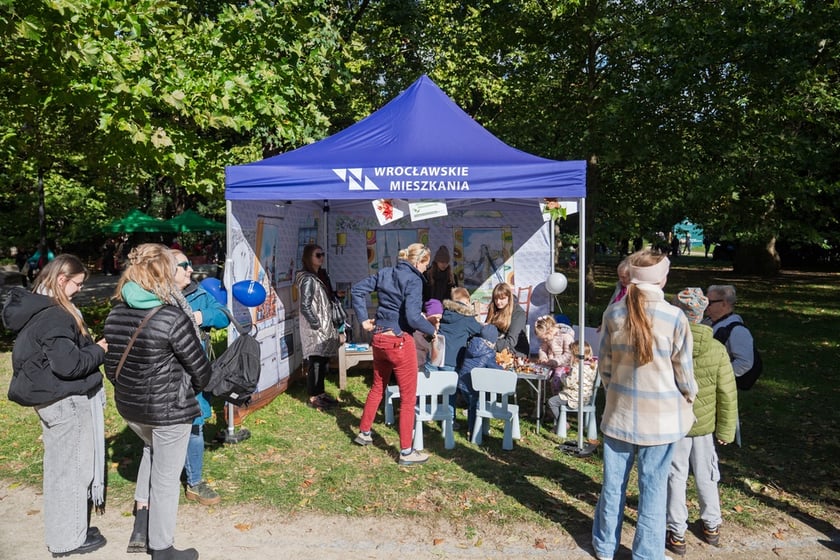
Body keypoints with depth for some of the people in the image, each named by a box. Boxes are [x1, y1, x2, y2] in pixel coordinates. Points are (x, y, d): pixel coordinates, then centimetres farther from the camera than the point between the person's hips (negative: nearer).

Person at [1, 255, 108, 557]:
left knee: (58, 467, 21)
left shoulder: (33, 309, 7)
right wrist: (99, 352, -14)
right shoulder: (53, 316, -24)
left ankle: (60, 531, 36)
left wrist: (91, 346, 6)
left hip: (50, 398, 10)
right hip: (66, 400, -10)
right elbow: (67, 363, -29)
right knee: (71, 468, 4)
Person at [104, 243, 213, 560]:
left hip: (129, 406, 7)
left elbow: (111, 364, 6)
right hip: (169, 409, -6)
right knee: (166, 477, 9)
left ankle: (142, 519, 32)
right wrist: (195, 389, 8)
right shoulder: (173, 318, -22)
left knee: (151, 449, 34)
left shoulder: (116, 314, -2)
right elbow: (199, 368, -14)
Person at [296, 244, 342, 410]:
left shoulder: (321, 276, 13)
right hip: (315, 330, -8)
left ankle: (320, 393, 25)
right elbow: (305, 306, -18)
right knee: (316, 362, -2)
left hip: (324, 327, 8)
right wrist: (318, 326, -17)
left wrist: (331, 327, 14)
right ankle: (313, 398, 8)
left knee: (323, 362, 13)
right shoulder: (308, 279, -14)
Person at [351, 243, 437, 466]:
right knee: (408, 397, 4)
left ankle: (364, 433, 39)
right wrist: (432, 331, -7)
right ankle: (406, 452, 11)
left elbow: (357, 290, 9)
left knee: (377, 387, 26)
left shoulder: (385, 273, 7)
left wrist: (364, 319, 10)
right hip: (400, 342, -7)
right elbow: (413, 317, -24)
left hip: (379, 339, 7)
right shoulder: (413, 280, -14)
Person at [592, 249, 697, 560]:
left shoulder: (614, 313, -7)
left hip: (620, 411, 3)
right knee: (652, 487, 11)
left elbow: (604, 363, 1)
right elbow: (684, 370, -6)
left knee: (613, 481, 16)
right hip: (660, 416, -2)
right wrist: (690, 398, 13)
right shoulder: (674, 317, -15)